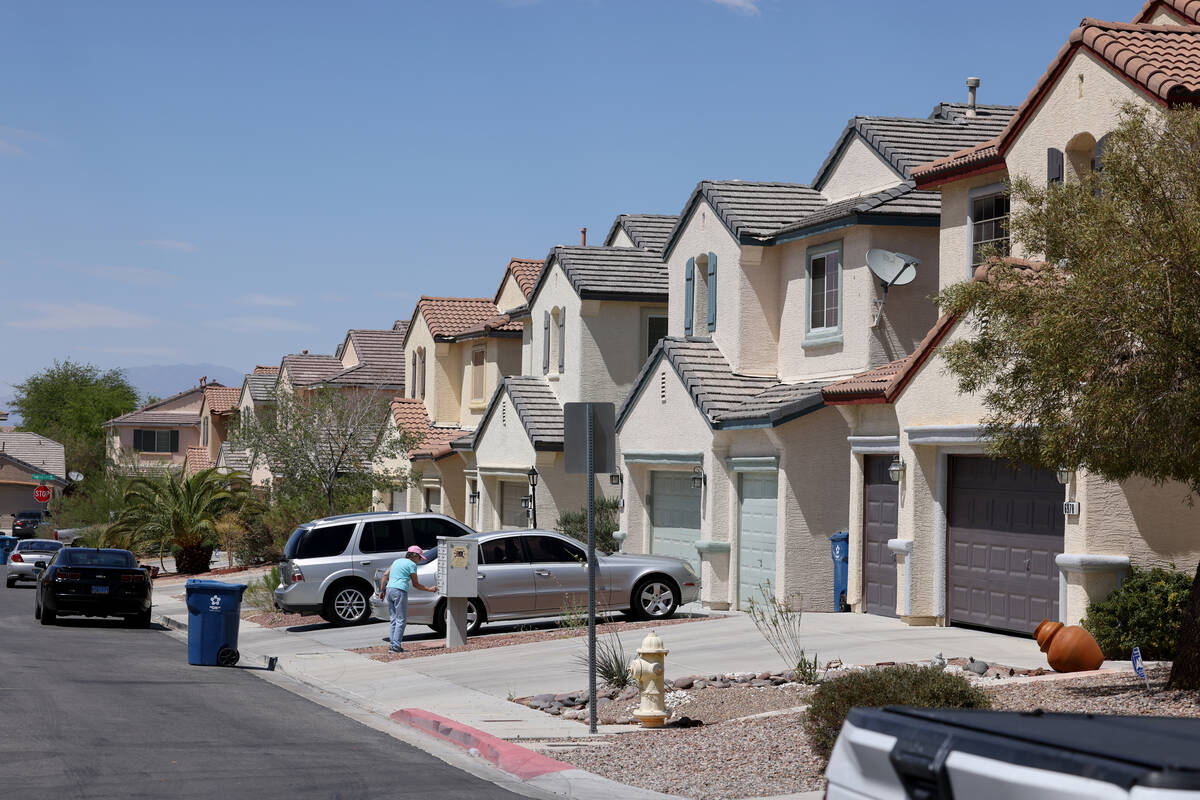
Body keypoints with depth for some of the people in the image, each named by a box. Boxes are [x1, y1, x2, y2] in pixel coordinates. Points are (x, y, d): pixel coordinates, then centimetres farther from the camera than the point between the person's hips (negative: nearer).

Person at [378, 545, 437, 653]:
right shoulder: (411, 564, -1)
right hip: (400, 591, -8)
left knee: (394, 619, 12)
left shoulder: (397, 561, 20)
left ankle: (392, 644, 9)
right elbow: (415, 584, 2)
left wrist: (382, 590, 17)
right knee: (401, 620, -3)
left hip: (389, 589, 8)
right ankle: (396, 646, -8)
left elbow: (385, 575, 14)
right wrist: (429, 589, 12)